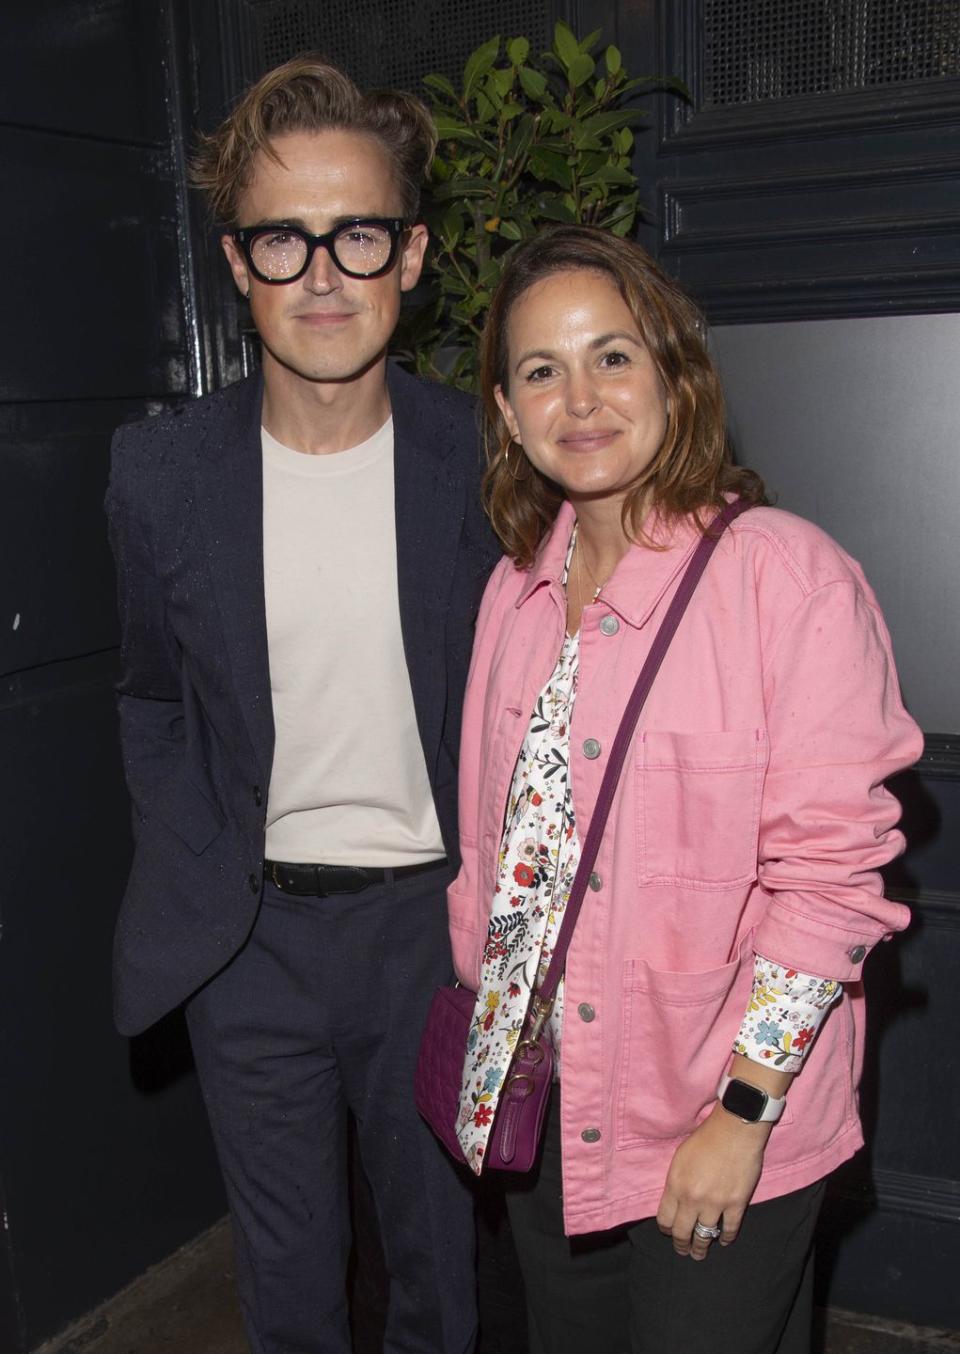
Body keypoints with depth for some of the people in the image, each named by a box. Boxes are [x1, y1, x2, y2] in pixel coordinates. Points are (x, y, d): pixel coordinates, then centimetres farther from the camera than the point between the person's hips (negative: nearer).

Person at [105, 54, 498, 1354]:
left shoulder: (480, 461, -10)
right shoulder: (161, 471, -7)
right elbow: (154, 699, 5)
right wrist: (187, 882, 0)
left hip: (431, 917, 0)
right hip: (250, 935, 1)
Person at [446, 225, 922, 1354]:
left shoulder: (788, 573, -17)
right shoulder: (518, 586, 3)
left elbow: (831, 867, -18)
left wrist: (742, 1110, -18)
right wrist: (482, 1001, 11)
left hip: (723, 1133, -5)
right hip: (539, 1106, 6)